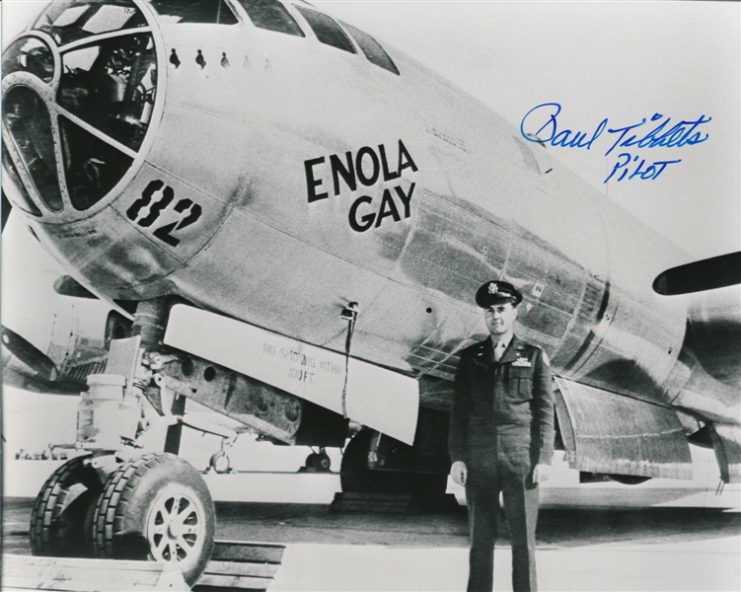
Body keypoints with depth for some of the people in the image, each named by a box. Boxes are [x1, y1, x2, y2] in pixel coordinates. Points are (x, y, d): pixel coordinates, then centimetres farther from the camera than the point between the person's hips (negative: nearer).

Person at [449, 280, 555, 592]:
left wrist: (544, 459, -6)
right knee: (480, 537, 5)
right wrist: (457, 457, 0)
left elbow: (545, 411, 2)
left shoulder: (534, 356, 6)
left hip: (521, 459, -1)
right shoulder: (470, 357, 10)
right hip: (479, 459, 2)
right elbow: (459, 410, 8)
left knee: (523, 539, 2)